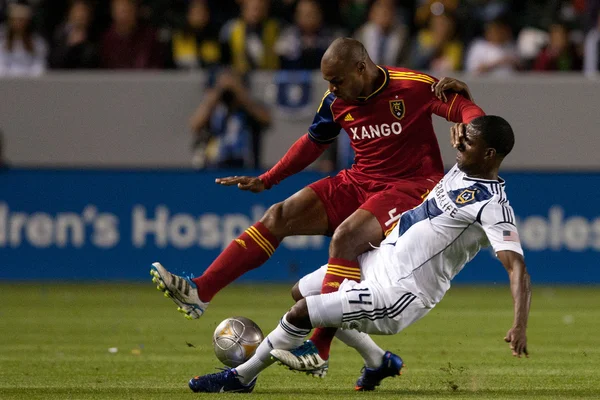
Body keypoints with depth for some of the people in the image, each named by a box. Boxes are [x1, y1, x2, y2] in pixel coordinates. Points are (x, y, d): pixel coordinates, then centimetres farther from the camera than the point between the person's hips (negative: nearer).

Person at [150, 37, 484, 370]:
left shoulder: (414, 87, -15)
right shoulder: (337, 102, 3)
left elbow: (470, 112, -15)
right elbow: (313, 142, 19)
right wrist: (267, 180, 19)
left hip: (410, 187, -7)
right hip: (359, 181, 7)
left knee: (345, 237, -31)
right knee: (280, 216, -8)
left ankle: (319, 349, -33)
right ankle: (200, 292, -12)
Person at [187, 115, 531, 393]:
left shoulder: (493, 207, -25)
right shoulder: (464, 168, 2)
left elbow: (518, 268, -33)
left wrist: (520, 327, -46)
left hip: (399, 293, -10)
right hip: (381, 258, 10)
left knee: (302, 313, -12)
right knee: (302, 292, 24)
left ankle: (242, 377, 12)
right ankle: (379, 361, 31)